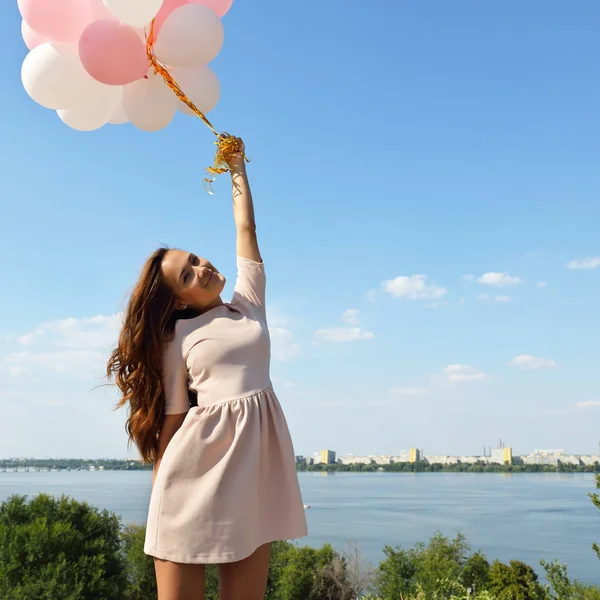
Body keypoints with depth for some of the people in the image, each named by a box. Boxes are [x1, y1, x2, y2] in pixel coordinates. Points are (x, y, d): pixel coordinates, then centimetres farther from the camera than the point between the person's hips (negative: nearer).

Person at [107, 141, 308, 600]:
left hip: (255, 459, 3)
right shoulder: (179, 336, 5)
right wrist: (162, 490, 2)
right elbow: (172, 417, 3)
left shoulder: (248, 305, 14)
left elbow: (246, 230, 18)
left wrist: (237, 169, 26)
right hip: (197, 463, -3)